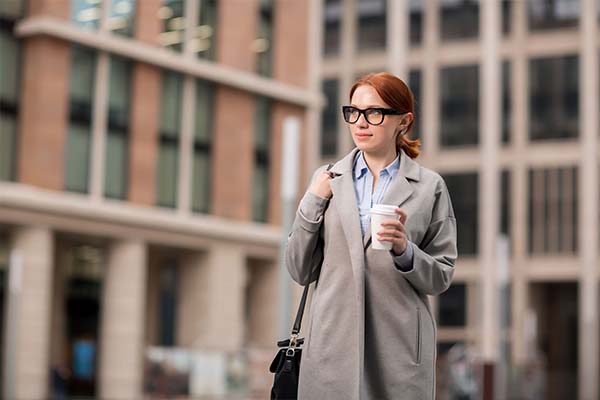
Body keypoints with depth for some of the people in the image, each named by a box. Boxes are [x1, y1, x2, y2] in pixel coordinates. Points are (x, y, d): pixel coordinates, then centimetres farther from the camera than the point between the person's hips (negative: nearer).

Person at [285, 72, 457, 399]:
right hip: (334, 341, 1)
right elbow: (299, 271, 7)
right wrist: (312, 203, -3)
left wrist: (405, 250, -14)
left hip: (399, 347, -1)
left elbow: (441, 277, 5)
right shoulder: (327, 179, 8)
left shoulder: (429, 187, 3)